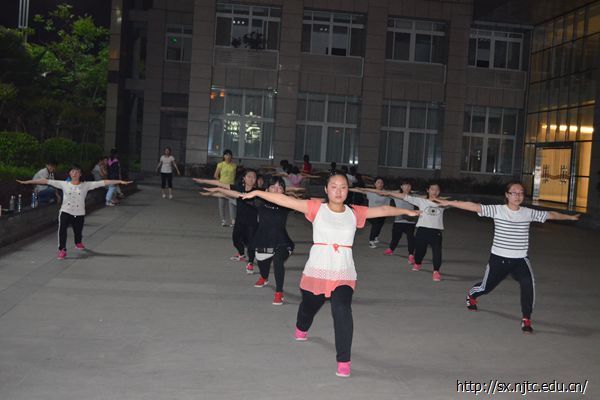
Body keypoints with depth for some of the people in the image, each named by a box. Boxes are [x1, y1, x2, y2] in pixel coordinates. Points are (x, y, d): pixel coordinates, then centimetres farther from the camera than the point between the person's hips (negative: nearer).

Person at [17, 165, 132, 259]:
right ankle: (62, 250, -14)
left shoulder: (86, 185, -2)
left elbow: (103, 182, -8)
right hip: (65, 212, -1)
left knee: (78, 232, 15)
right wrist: (27, 182, -4)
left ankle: (78, 243, 52)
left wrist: (120, 181, -13)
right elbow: (46, 181, -2)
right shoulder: (64, 184, 1)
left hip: (79, 213, 1)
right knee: (62, 229, -26)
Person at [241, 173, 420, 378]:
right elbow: (285, 200, -7)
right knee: (310, 305, 22)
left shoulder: (354, 213, 4)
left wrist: (406, 211, 24)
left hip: (344, 272, 0)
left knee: (342, 311, -21)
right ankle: (301, 329, 59)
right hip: (317, 269, 0)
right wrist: (257, 193, -10)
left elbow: (382, 210, 16)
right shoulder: (316, 208, -3)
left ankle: (343, 361, -11)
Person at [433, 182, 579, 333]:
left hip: (520, 259, 2)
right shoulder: (497, 210, -10)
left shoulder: (529, 213, 0)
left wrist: (569, 217, 24)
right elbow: (474, 206, -18)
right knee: (486, 287, 15)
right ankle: (471, 295, 53)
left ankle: (526, 319, -11)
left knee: (528, 284, -26)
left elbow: (550, 214, 14)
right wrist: (449, 203, -25)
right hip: (499, 258, -1)